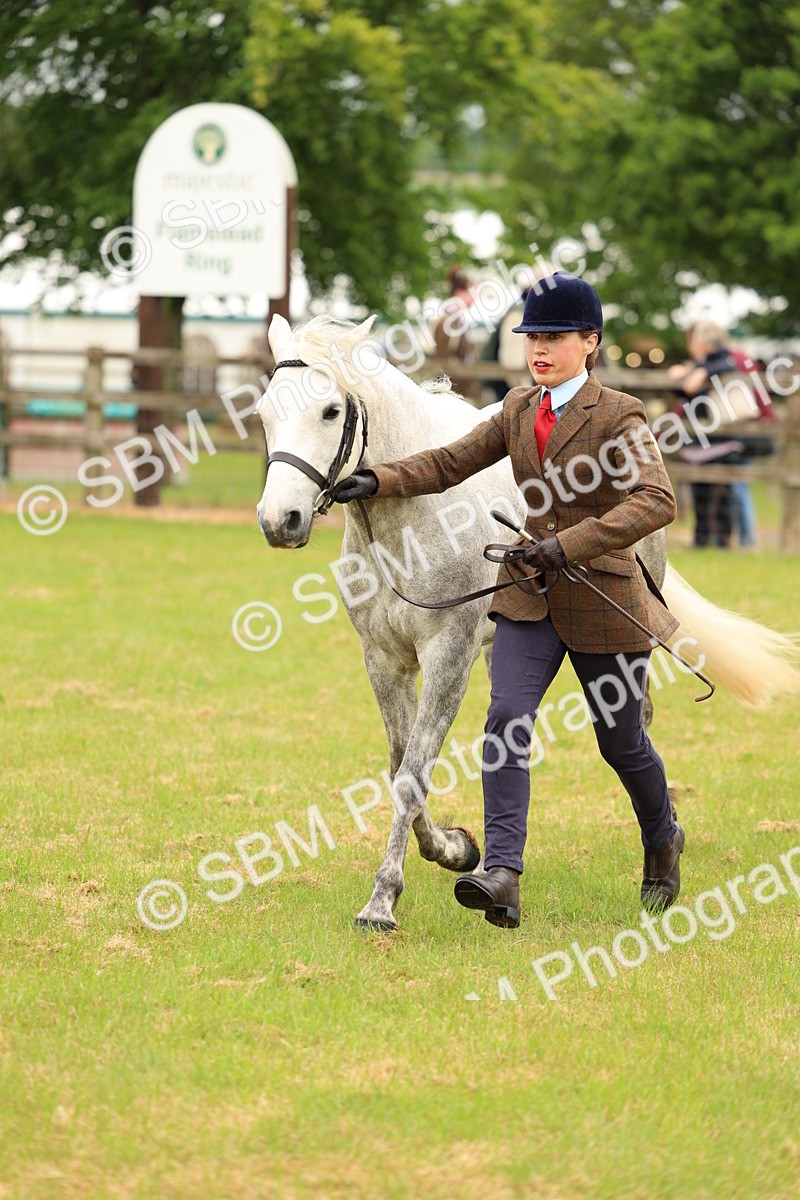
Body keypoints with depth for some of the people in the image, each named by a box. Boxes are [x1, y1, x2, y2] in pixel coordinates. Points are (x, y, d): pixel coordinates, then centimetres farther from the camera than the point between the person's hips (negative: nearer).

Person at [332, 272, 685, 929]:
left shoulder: (618, 416, -13)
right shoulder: (520, 411, 7)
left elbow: (657, 501, -26)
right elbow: (450, 463, 6)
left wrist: (570, 544, -33)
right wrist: (378, 480, -11)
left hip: (603, 597, -4)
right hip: (530, 599, 5)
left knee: (621, 742, 11)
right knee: (507, 721, -16)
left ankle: (663, 839, 41)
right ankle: (502, 875, -25)